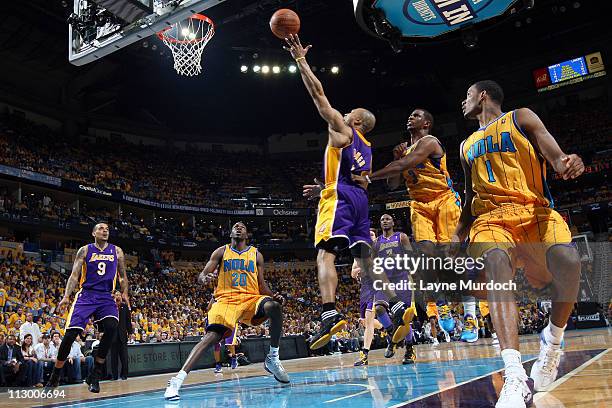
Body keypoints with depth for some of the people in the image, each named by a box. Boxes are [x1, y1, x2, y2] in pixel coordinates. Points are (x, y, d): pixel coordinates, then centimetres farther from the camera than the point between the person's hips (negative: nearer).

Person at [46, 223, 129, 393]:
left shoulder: (117, 251, 11)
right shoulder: (85, 250, 6)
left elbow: (122, 276, 16)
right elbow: (74, 275, 1)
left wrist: (124, 293, 0)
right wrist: (66, 296, -12)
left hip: (106, 296, 1)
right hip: (86, 295, -1)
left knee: (111, 327, -25)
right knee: (71, 333, -11)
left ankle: (95, 375, -12)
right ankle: (54, 377, 10)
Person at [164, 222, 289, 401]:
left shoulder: (256, 254, 15)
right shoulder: (221, 252, 12)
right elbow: (203, 274, 4)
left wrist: (273, 295, -5)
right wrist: (204, 278, -22)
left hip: (251, 298, 1)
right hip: (226, 298, -1)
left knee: (274, 306, -30)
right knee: (211, 336, -24)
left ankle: (272, 358, -13)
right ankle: (177, 380, -26)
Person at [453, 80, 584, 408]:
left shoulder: (521, 118, 12)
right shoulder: (467, 146, 27)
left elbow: (555, 157, -2)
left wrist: (566, 164, -27)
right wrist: (457, 237, 18)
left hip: (535, 209, -2)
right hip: (490, 216, 2)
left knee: (568, 262, -34)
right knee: (495, 263, -34)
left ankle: (553, 339, -3)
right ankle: (515, 378, -46)